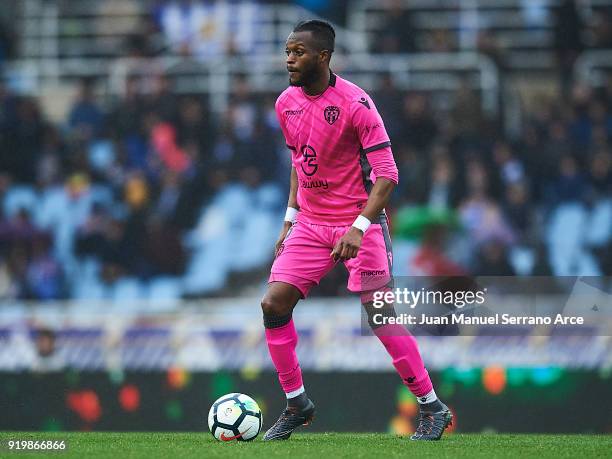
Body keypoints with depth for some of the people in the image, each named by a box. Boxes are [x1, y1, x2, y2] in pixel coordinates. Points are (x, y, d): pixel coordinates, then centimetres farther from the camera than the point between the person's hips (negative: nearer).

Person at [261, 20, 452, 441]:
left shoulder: (355, 103, -18)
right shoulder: (287, 103, 4)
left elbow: (387, 174, -20)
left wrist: (359, 227, -30)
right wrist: (290, 219, 15)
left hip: (358, 224, -6)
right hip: (310, 224, 6)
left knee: (381, 316, -10)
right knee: (273, 304, -6)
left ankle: (433, 408, 2)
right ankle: (296, 403, 9)